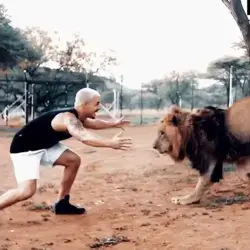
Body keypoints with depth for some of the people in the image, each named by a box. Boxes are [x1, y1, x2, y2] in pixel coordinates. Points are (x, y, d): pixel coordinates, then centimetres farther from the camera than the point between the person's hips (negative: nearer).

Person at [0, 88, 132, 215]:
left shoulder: (76, 116, 1)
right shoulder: (69, 118, -30)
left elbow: (93, 123, 26)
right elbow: (85, 138, -52)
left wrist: (114, 123, 32)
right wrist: (110, 143, -60)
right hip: (24, 148, -10)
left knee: (73, 160, 6)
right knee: (27, 191, -24)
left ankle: (61, 203, 16)